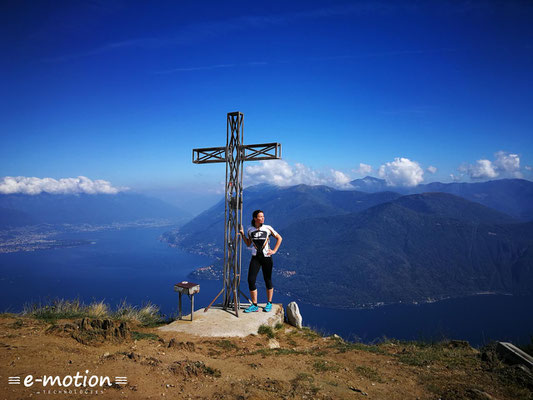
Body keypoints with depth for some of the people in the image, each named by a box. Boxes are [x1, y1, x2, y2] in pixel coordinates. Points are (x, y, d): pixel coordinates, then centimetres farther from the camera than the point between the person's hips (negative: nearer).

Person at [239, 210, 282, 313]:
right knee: (251, 280, -7)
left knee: (268, 280, 6)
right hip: (255, 257, 2)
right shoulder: (250, 229, 5)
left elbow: (279, 238, 9)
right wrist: (242, 234, 5)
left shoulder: (268, 228, -1)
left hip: (267, 257, -2)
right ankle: (254, 305, 4)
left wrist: (274, 250, 2)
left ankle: (269, 303, 23)